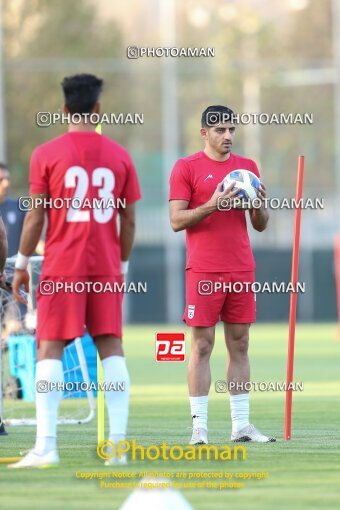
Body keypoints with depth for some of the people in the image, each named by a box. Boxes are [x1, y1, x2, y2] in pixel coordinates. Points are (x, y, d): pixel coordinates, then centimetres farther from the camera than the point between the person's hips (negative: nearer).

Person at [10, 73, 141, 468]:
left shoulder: (46, 154, -3)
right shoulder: (119, 156, 6)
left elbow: (36, 216, -3)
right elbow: (128, 219, 9)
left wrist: (22, 263, 6)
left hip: (62, 268, -3)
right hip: (106, 269, 3)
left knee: (49, 349, -3)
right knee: (111, 347, 6)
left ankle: (46, 445, -12)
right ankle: (117, 442, 2)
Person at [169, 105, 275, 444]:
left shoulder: (247, 167, 13)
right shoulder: (186, 168, 0)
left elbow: (260, 226, 15)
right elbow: (177, 221, -6)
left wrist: (259, 204, -6)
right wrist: (212, 205, -19)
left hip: (242, 270, 5)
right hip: (204, 272, -5)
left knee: (239, 344, 6)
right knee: (202, 345, -4)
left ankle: (241, 425, 9)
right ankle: (199, 426, -3)